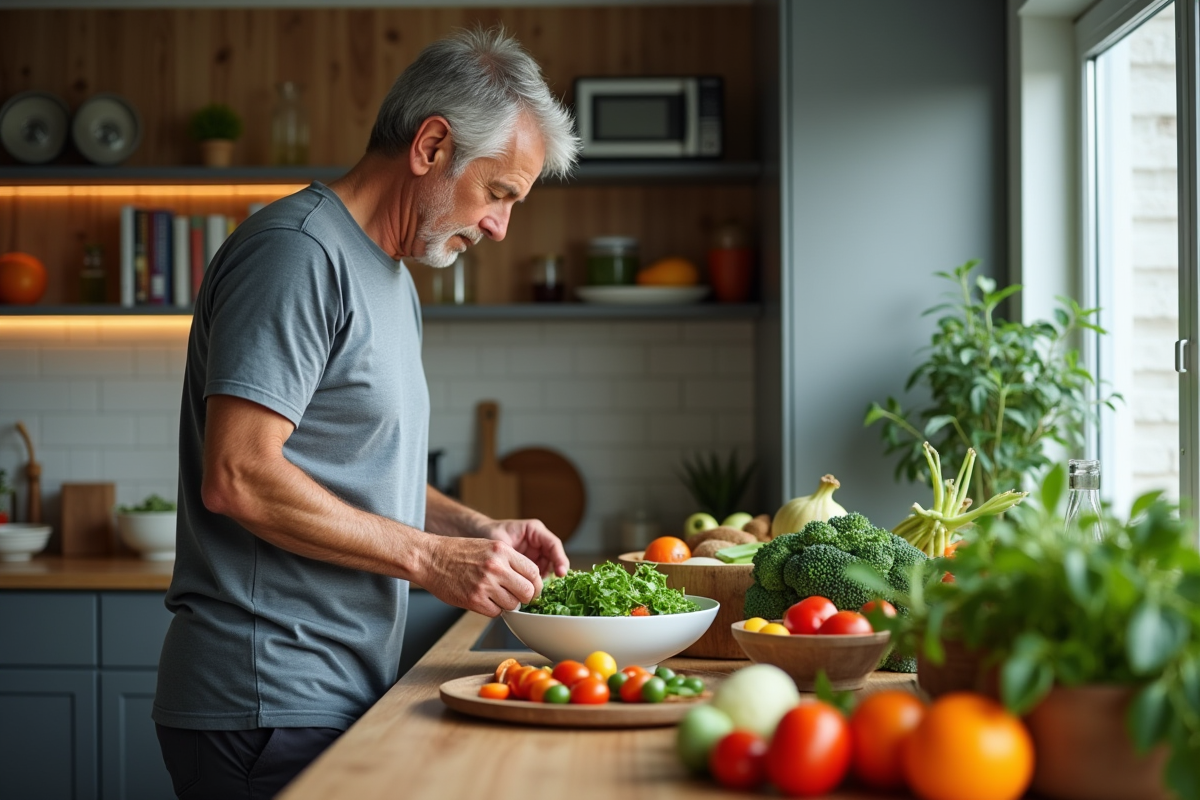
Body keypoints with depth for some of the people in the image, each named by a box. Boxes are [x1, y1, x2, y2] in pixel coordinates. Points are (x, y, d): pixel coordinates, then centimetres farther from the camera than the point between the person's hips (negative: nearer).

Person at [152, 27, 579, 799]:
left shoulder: (392, 280, 18)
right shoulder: (298, 251, -13)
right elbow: (238, 477, -22)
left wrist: (479, 530, 7)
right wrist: (430, 557, -18)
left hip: (341, 697, 9)